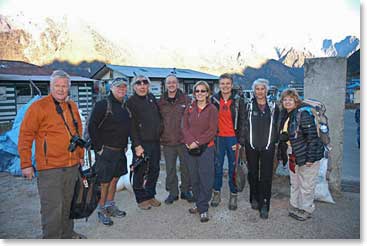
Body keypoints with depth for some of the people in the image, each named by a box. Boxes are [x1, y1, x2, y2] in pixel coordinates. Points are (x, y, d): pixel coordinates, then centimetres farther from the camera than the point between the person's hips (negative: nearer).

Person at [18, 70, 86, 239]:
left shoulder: (72, 106, 12)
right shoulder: (38, 106, -8)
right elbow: (25, 136, -8)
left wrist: (80, 155, 20)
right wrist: (26, 164, -9)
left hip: (72, 166, 6)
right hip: (50, 168, -6)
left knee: (67, 203, 18)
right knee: (52, 207, -2)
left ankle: (67, 234, 35)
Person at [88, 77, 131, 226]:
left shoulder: (125, 106, 10)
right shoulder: (103, 105, -12)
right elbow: (92, 126, -15)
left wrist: (125, 145, 13)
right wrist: (98, 148, -15)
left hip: (120, 151, 7)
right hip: (106, 151, -7)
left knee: (115, 179, 17)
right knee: (104, 182, 1)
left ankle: (110, 206, 32)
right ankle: (101, 211, 17)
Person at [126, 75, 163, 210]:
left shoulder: (151, 97, 11)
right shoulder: (131, 101, -7)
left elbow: (159, 116, 20)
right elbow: (132, 126, -13)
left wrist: (160, 130, 9)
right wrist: (137, 145, -17)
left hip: (155, 141, 6)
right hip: (141, 143, -6)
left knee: (154, 170, 14)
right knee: (140, 172, 4)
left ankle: (150, 195, 31)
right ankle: (141, 199, 21)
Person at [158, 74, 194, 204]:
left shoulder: (186, 100, -1)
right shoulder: (161, 102, 7)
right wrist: (160, 135, 5)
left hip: (184, 140, -2)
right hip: (167, 141, 2)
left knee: (185, 167, 10)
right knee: (170, 169, 10)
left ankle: (185, 190, 28)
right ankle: (173, 192, 25)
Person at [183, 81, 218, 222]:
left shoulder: (212, 109, -1)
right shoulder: (189, 109, 9)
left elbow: (212, 130, -8)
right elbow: (185, 127, 4)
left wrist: (198, 142, -15)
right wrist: (190, 141, -13)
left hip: (206, 148, -3)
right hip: (190, 148, 4)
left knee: (206, 179, -2)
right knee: (194, 178, 11)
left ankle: (203, 209, 9)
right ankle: (198, 204, 27)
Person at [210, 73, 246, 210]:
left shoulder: (238, 101, 0)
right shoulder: (214, 100, 5)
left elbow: (242, 122, -1)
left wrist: (240, 141, -8)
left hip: (233, 138, -1)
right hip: (218, 138, 2)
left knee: (233, 168, 6)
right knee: (217, 166, 9)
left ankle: (233, 195, 19)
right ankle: (216, 193, 23)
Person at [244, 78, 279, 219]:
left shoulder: (273, 107, 5)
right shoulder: (248, 106, 2)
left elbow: (277, 126, 9)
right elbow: (243, 125, 2)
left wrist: (276, 141, 4)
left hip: (268, 147, 0)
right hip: (251, 146, 0)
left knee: (266, 176, 0)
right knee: (253, 173, 12)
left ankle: (264, 205, 9)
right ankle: (254, 198, 32)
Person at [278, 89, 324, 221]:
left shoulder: (303, 114, -17)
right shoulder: (285, 116, 7)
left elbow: (312, 137, -20)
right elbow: (283, 137, 14)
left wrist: (310, 158, -21)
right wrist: (282, 154, 12)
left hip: (306, 155, -7)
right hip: (292, 156, 8)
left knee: (306, 185, 6)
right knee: (294, 184, 18)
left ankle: (306, 210, 23)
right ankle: (295, 207, 33)